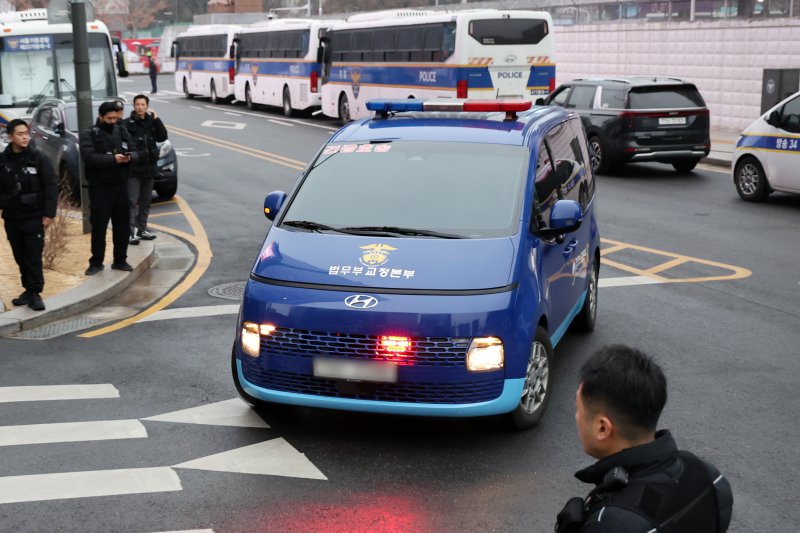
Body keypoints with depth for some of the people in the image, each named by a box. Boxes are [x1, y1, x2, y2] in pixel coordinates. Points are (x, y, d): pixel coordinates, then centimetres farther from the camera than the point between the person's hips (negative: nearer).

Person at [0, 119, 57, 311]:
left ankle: (35, 293, 0)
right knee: (20, 257, 10)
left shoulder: (38, 159, -5)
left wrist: (49, 213, -11)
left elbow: (50, 187, -6)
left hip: (34, 216, -3)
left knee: (34, 256, -5)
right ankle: (29, 289, 20)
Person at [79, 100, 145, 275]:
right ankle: (96, 262, 9)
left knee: (123, 225, 9)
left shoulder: (122, 131, 11)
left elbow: (136, 153, 7)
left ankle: (120, 260, 21)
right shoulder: (89, 134, -5)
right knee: (99, 226, -1)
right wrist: (113, 159, -25)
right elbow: (89, 158, -19)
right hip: (100, 187, -5)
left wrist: (130, 157, -17)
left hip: (121, 185, 5)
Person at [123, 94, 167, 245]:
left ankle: (142, 228, 23)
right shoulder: (127, 124, -7)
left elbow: (163, 137, -2)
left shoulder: (151, 122, 10)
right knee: (132, 202, -9)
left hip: (149, 168, 6)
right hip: (133, 169, -6)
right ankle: (131, 232, -11)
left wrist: (156, 119, -7)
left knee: (146, 201, 14)